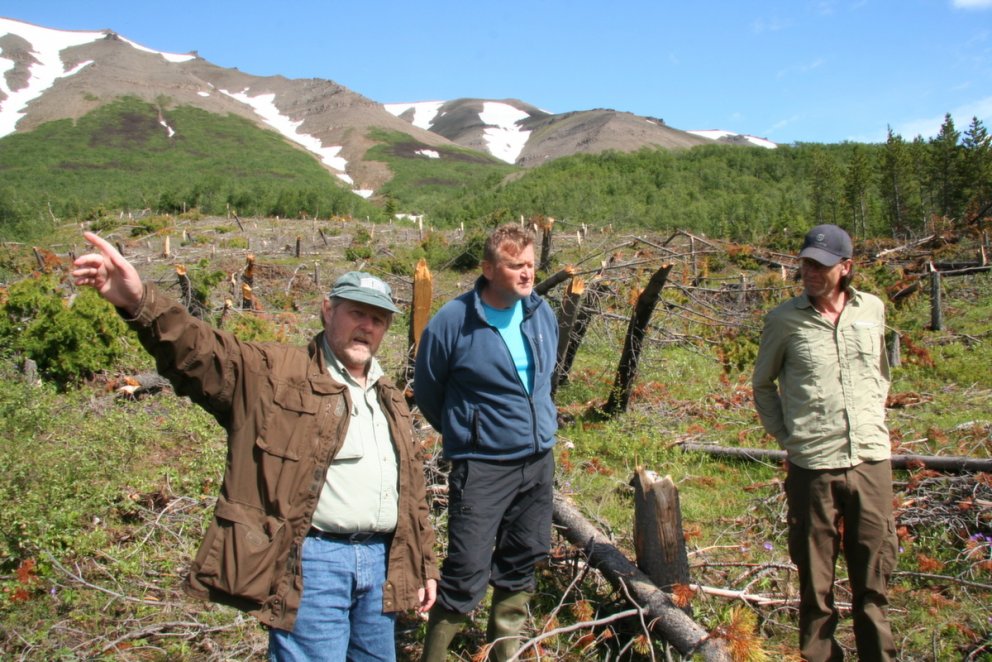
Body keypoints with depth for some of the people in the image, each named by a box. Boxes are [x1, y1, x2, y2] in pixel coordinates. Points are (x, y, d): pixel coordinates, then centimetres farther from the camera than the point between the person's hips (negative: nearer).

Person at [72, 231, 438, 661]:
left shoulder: (390, 399, 17)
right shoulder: (274, 374, -3)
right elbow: (200, 354, -20)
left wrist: (424, 565, 19)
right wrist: (140, 304, -38)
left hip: (381, 563, 7)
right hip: (311, 561, -6)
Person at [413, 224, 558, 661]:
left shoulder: (542, 313, 2)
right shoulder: (452, 322, -15)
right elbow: (426, 391, 0)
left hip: (540, 461, 6)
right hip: (482, 467, -6)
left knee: (521, 564, 17)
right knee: (467, 574, -5)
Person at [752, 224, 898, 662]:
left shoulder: (873, 310, 7)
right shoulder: (785, 319, -1)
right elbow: (762, 384, 10)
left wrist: (873, 421, 13)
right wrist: (786, 437, 2)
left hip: (872, 460, 3)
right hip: (813, 466, -2)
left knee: (873, 577, 11)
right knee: (815, 580, 6)